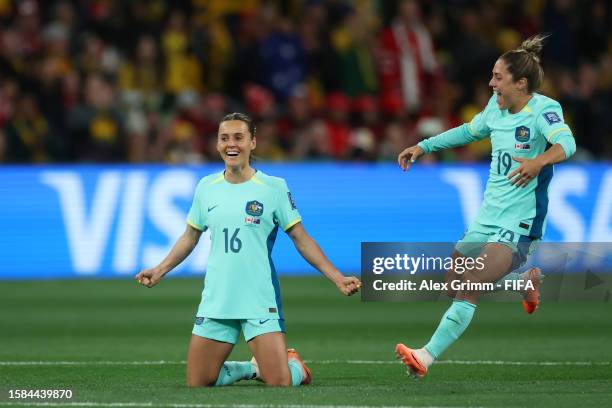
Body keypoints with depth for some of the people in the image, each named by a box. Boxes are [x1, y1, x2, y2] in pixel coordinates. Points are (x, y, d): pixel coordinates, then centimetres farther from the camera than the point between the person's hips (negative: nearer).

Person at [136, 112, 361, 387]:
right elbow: (190, 236, 20)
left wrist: (337, 278, -6)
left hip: (260, 304, -4)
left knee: (280, 383, -14)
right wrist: (160, 270, 12)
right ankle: (252, 368, 27)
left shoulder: (274, 188, -3)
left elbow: (301, 239, 0)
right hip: (215, 302, 4)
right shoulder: (206, 187, 7)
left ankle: (295, 366, 22)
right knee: (197, 383, 0)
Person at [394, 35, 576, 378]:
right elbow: (470, 131, 29)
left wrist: (539, 161, -54)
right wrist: (423, 147, 28)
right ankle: (528, 280, 38)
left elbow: (566, 143, -34)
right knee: (455, 282, 17)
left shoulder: (544, 109, -15)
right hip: (487, 218, 8)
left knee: (470, 288, -21)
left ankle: (428, 356, -23)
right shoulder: (497, 107, 8)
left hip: (519, 224, -8)